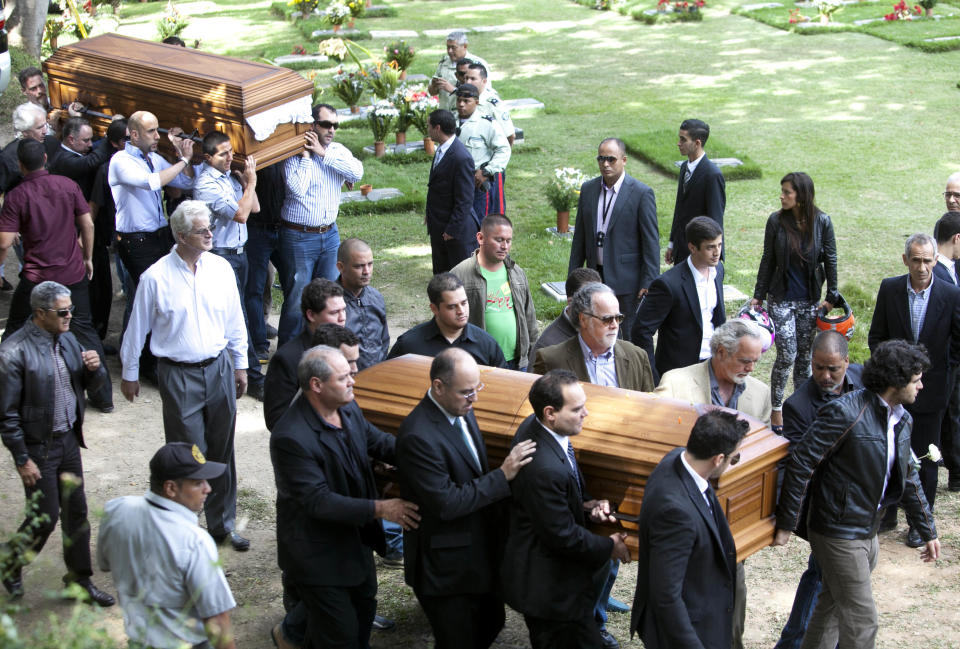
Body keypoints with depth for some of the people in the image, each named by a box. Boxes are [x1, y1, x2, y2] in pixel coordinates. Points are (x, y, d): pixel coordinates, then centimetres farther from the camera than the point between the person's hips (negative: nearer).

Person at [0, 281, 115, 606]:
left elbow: (92, 382, 16)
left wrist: (94, 368, -9)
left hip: (69, 440, 7)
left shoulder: (66, 339, 3)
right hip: (38, 447, -7)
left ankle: (80, 578, 26)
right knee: (45, 517, 1)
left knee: (76, 511, 12)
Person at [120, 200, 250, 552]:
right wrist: (130, 374, 7)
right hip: (179, 375, -4)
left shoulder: (221, 268, 0)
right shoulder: (155, 278, -12)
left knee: (222, 452, 13)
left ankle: (223, 523, 27)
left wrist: (240, 365, 15)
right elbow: (137, 328, -1)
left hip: (219, 368, 4)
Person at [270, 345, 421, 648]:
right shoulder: (291, 438, -31)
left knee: (364, 610, 26)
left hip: (356, 538, 8)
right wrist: (380, 509, -30)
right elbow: (318, 502, -30)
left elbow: (378, 440, 10)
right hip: (319, 554, -8)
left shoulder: (347, 408, -6)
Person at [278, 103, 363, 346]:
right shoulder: (295, 155, -10)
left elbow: (357, 172, -14)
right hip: (299, 237, -5)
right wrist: (305, 155, -18)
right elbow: (297, 189, -24)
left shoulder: (338, 151, 5)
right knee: (296, 299, -1)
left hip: (330, 234, 5)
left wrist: (323, 153, -16)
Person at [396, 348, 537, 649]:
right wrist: (503, 475, -27)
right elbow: (446, 504, -28)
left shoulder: (461, 409, 0)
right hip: (446, 566, -9)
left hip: (481, 549, 9)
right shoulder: (418, 436, -29)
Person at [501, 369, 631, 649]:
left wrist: (585, 505, -3)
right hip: (548, 586, -9)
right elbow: (563, 536, -24)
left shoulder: (534, 426, -6)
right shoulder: (544, 468, -36)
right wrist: (609, 547, -9)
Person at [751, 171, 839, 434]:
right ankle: (776, 409, 8)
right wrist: (758, 295, 3)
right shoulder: (776, 221, -8)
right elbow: (768, 261, 1)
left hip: (810, 301, 1)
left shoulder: (822, 222, -7)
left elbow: (830, 260, 1)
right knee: (787, 355, -8)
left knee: (804, 356, 10)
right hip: (781, 299, -1)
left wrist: (831, 296, -1)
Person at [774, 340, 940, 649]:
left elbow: (907, 477, 19)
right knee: (861, 621, -4)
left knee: (832, 608, 18)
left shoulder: (902, 420, 7)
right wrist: (786, 525, -18)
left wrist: (928, 530, 22)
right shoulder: (845, 413, -21)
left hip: (868, 532, 8)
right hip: (838, 533, -8)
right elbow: (800, 465, -19)